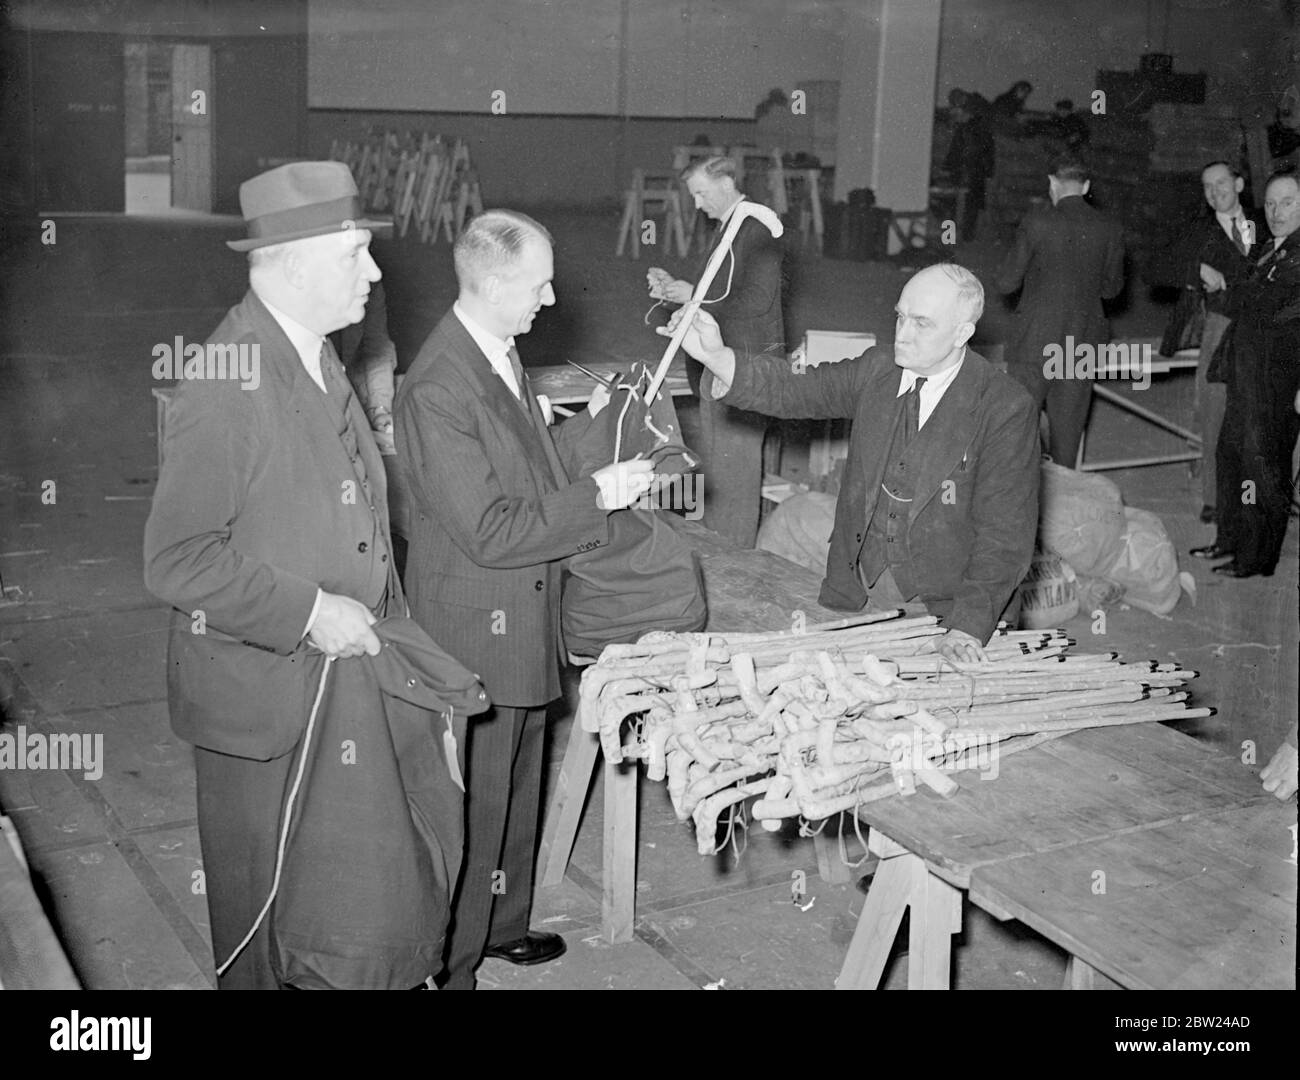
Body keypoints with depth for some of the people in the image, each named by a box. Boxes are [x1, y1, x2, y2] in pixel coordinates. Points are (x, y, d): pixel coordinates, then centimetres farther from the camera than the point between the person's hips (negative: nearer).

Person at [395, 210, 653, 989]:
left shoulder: (502, 354, 6)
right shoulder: (438, 387, -26)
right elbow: (489, 530, -27)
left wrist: (589, 423, 5)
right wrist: (596, 496, -21)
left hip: (526, 623, 10)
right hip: (477, 632, -10)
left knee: (517, 788, 24)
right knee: (473, 808, 5)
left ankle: (503, 925, 43)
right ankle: (449, 964, 23)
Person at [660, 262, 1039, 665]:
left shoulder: (1006, 409, -12)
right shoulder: (877, 368, 4)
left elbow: (1004, 534, -13)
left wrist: (969, 627, -22)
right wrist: (716, 356, -15)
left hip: (944, 607, -4)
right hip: (856, 594, 4)